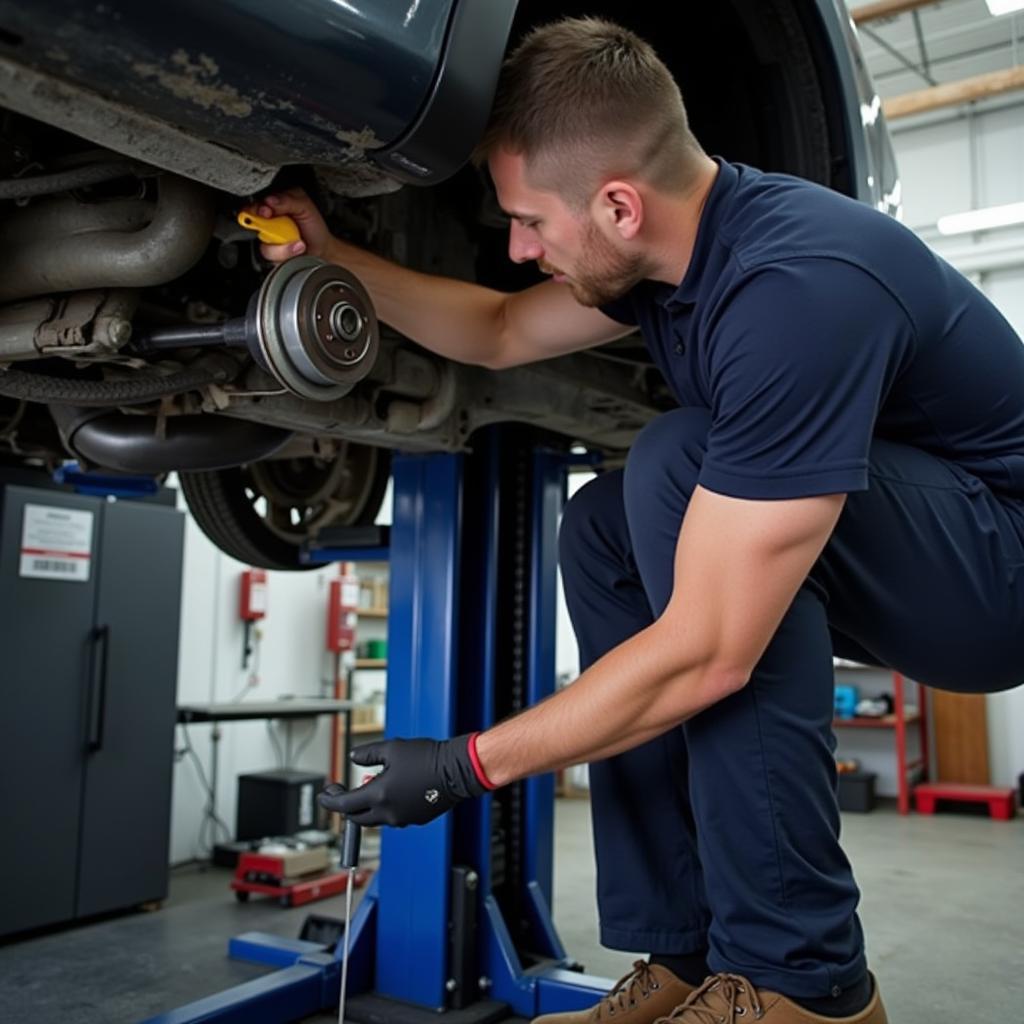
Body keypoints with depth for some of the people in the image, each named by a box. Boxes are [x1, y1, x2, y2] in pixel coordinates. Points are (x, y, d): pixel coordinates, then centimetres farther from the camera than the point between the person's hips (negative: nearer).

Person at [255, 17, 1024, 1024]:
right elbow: (500, 333, 15)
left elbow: (705, 653, -31)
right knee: (602, 530, 3)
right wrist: (332, 256, 8)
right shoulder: (669, 240, -2)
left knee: (679, 468, -28)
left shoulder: (797, 285, -31)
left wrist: (470, 765, -20)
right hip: (886, 556, 9)